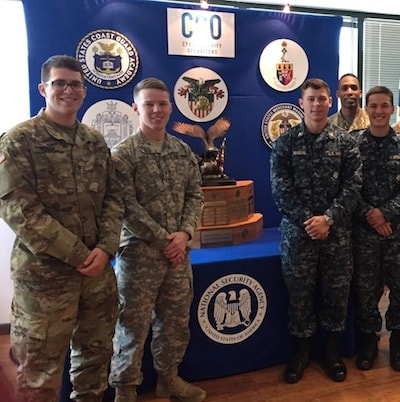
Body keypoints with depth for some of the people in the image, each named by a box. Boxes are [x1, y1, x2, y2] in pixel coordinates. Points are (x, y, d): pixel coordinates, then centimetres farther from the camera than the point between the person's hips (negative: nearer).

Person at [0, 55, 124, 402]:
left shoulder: (96, 142, 10)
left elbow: (114, 197, 8)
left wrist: (105, 248, -9)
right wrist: (78, 255, -17)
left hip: (98, 269, 6)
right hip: (44, 272, -5)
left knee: (96, 351, 19)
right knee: (41, 369, 7)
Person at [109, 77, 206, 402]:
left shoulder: (183, 151, 8)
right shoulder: (123, 153, -8)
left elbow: (195, 196, 7)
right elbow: (127, 207, -14)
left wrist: (184, 233, -9)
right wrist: (164, 239, -15)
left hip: (178, 251, 5)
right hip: (139, 252, -5)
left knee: (176, 320, 16)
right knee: (133, 324, 5)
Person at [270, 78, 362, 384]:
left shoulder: (345, 141, 2)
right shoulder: (285, 142, -1)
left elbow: (353, 186, -4)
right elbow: (281, 188, -7)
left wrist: (328, 218, -15)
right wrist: (307, 220, -14)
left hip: (337, 231, 1)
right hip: (298, 230, -1)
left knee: (337, 291, 10)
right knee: (299, 292, 7)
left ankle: (332, 349, 29)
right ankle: (302, 350, 26)